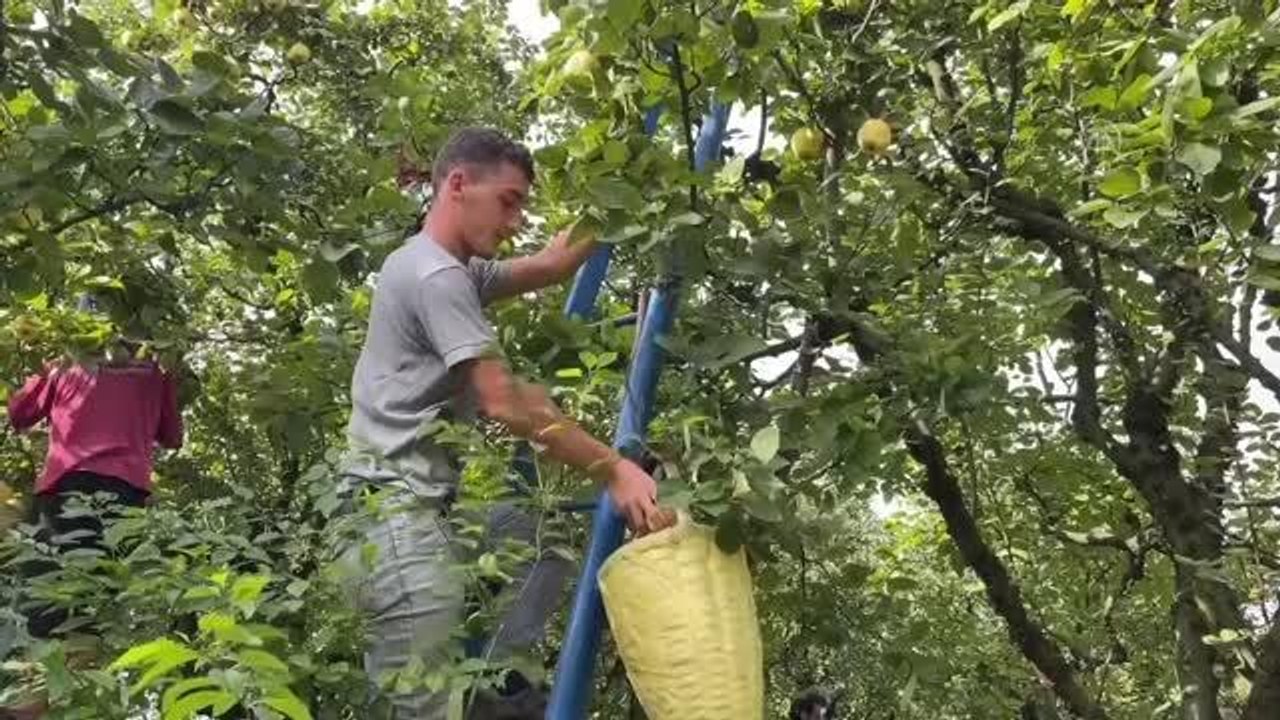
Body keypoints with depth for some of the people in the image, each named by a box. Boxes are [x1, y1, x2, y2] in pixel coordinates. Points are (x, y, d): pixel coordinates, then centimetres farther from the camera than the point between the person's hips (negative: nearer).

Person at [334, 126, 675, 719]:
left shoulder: (442, 268, 19)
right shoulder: (437, 277, -13)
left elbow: (548, 267, 20)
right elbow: (505, 405, -17)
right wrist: (614, 470, -14)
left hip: (403, 508, 11)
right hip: (398, 512, -11)